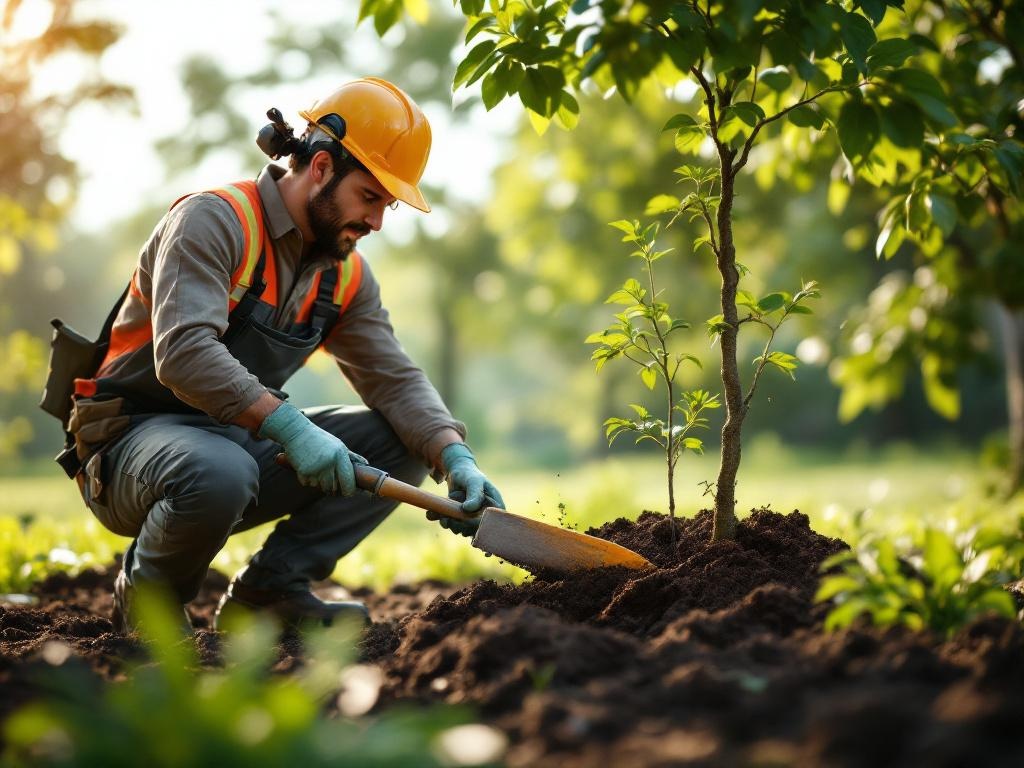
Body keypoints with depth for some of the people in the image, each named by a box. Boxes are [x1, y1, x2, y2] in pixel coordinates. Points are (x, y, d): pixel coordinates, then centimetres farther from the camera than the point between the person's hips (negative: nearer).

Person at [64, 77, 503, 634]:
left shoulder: (346, 275, 6)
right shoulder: (214, 220, -17)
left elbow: (396, 380, 0)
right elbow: (183, 354, -31)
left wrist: (455, 458, -19)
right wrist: (290, 426, -39)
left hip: (244, 439, 7)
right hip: (135, 436, -7)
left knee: (407, 440, -5)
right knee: (220, 473, -41)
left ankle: (270, 589, -6)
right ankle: (146, 597, -9)